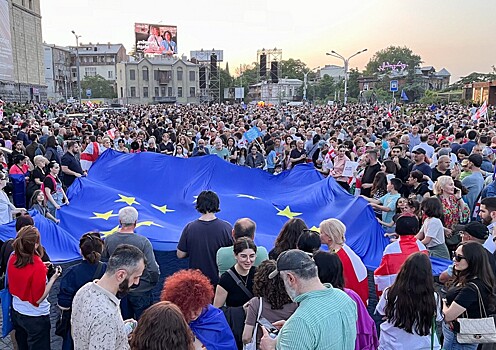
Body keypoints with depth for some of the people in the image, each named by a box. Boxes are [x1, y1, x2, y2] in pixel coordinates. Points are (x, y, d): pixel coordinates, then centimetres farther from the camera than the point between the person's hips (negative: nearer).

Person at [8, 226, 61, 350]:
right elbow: (39, 299, -22)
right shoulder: (38, 266, -29)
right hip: (36, 317, -6)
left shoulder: (12, 259, -10)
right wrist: (53, 278, -17)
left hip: (16, 312, 6)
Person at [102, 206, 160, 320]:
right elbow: (153, 268, -22)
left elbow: (103, 256, 7)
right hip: (140, 290, -4)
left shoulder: (109, 240, -11)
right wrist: (154, 282, -3)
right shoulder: (143, 241, -23)